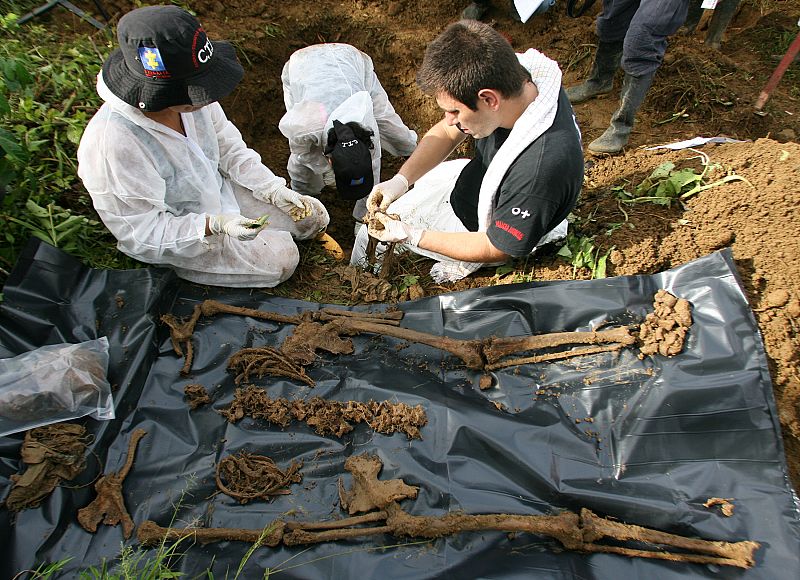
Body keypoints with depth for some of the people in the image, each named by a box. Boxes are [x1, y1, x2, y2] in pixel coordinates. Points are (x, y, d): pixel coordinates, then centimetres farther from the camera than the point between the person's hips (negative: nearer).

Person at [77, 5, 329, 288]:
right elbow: (142, 233, -28)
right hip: (169, 237, -6)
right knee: (281, 259, -15)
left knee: (313, 216, 4)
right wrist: (214, 225, -38)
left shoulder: (191, 97, -19)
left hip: (217, 189, 6)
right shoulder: (114, 145, -37)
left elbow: (229, 146, -2)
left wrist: (275, 190, -13)